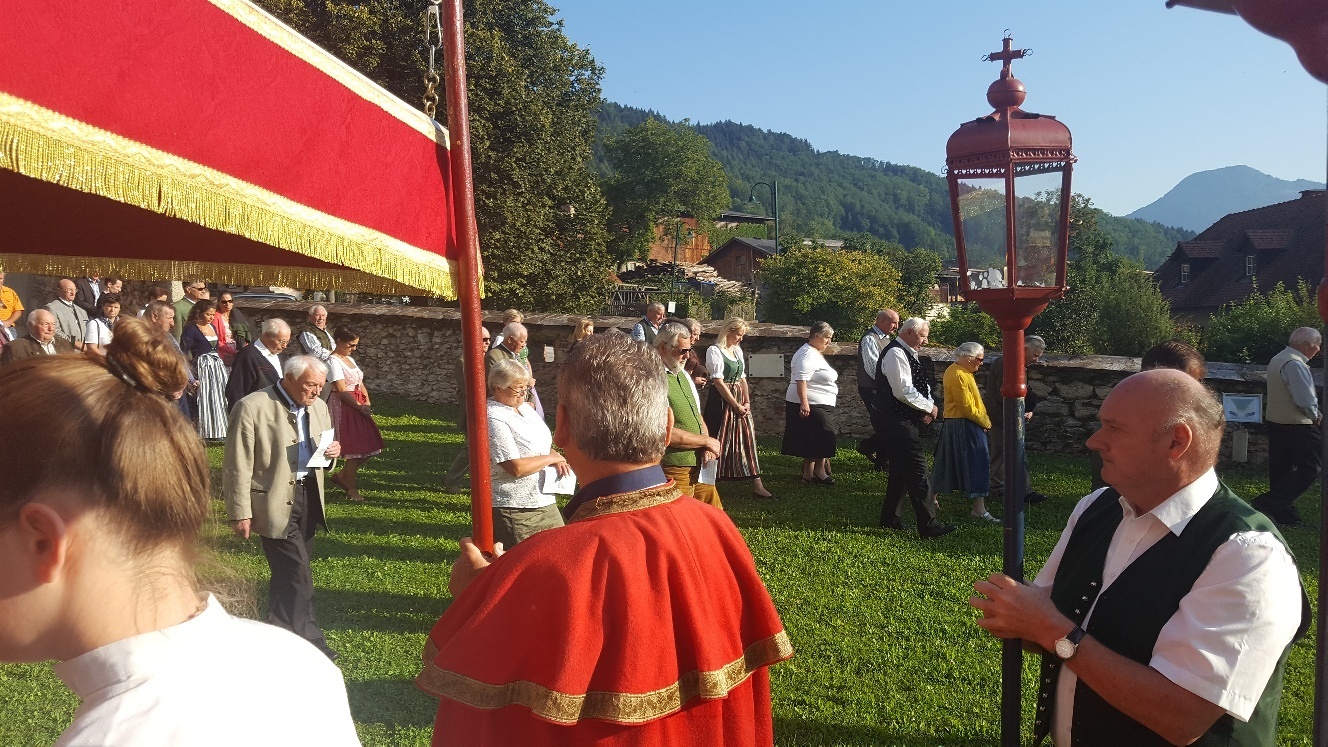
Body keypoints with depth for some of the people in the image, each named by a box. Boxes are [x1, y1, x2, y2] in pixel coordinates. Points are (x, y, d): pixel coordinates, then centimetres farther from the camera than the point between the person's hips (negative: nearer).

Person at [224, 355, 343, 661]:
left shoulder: (319, 407, 9)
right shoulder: (252, 407, -12)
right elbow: (238, 466, -11)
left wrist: (333, 451, -2)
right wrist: (240, 513, -12)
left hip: (308, 498, 7)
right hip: (275, 503, -7)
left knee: (288, 573, 17)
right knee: (298, 575, -6)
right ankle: (308, 642, 7)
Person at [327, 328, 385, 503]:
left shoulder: (350, 359, 17)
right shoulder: (333, 361, -12)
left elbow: (360, 384, 15)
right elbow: (342, 391, -18)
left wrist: (367, 402, -2)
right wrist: (360, 407, -16)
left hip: (359, 406, 9)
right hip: (344, 407, -9)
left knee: (369, 446, 6)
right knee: (354, 447, -5)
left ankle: (342, 475, 23)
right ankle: (351, 488, 9)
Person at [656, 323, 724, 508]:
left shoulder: (682, 373, 13)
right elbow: (665, 433, -23)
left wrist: (706, 448, -1)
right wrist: (707, 442, -12)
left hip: (699, 465, 9)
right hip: (673, 470, -9)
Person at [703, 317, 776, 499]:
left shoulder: (738, 351, 14)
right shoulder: (715, 351, -9)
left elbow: (742, 378, 15)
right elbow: (718, 381, -15)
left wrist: (747, 402, 1)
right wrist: (736, 405, -14)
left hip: (740, 401, 7)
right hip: (722, 401, -7)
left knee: (747, 440, 5)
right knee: (720, 442, -2)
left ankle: (757, 486, 7)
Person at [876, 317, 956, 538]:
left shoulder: (907, 353, 16)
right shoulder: (896, 353, -16)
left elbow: (917, 386, 21)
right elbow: (903, 391, -23)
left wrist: (926, 407, 2)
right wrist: (929, 407, -11)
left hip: (905, 421, 11)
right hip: (897, 422, -11)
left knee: (901, 470, 16)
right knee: (917, 471, -10)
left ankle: (891, 518, 25)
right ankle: (928, 526, -8)